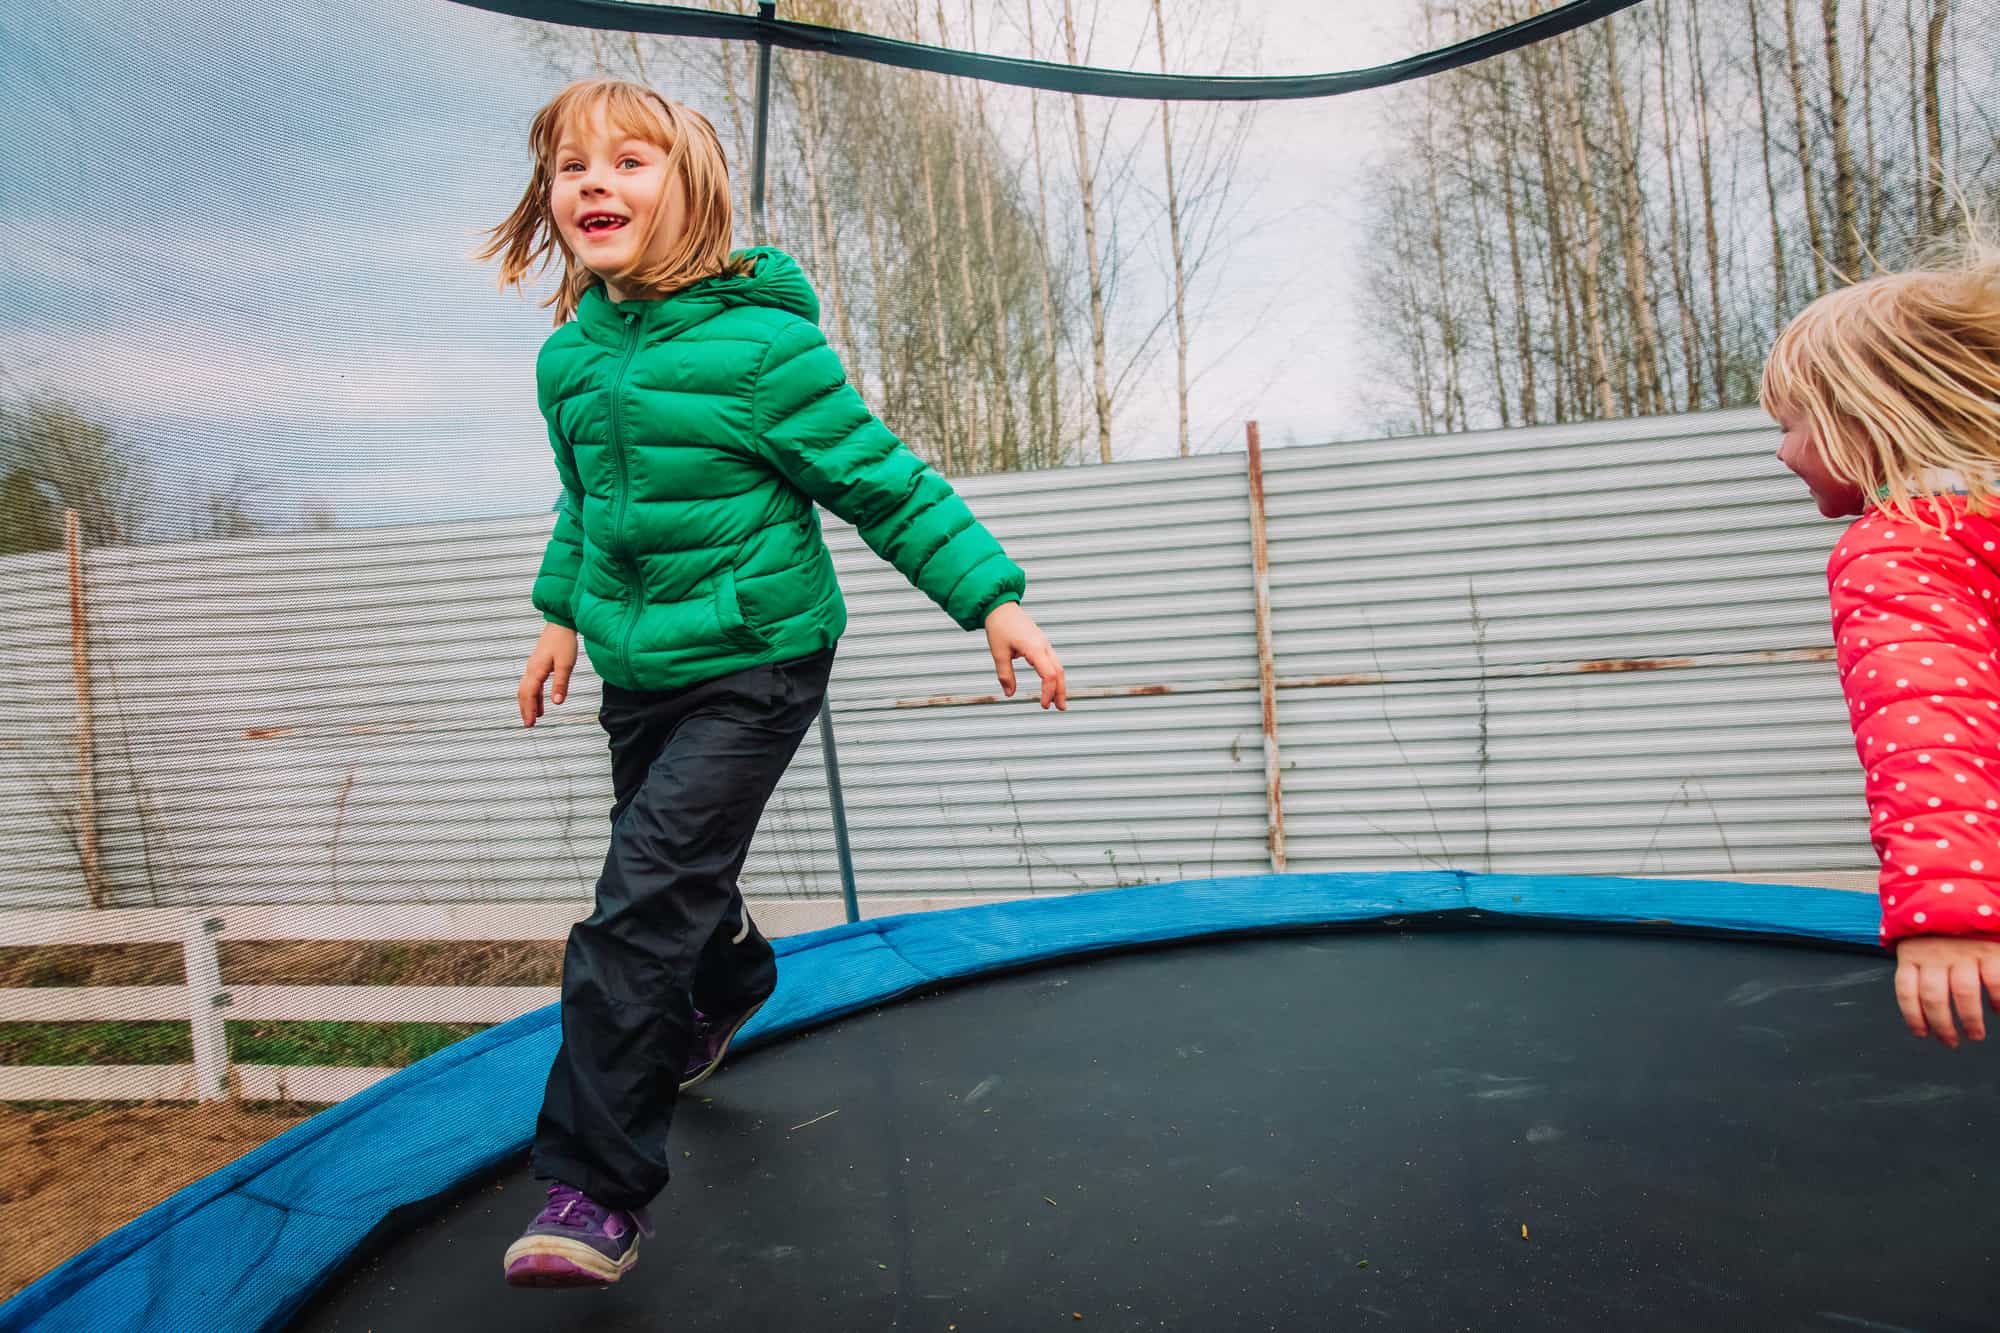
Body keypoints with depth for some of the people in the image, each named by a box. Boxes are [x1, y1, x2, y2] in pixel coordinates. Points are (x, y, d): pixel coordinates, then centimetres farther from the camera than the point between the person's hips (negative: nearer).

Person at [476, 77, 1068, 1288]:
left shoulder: (758, 342, -17)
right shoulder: (570, 357, 3)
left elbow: (886, 483, -14)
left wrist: (993, 597, -17)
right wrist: (566, 611, 24)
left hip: (755, 663, -7)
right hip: (640, 670, 7)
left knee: (641, 906, -13)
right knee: (681, 879, 23)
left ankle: (597, 1192, -1)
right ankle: (732, 983, 57)